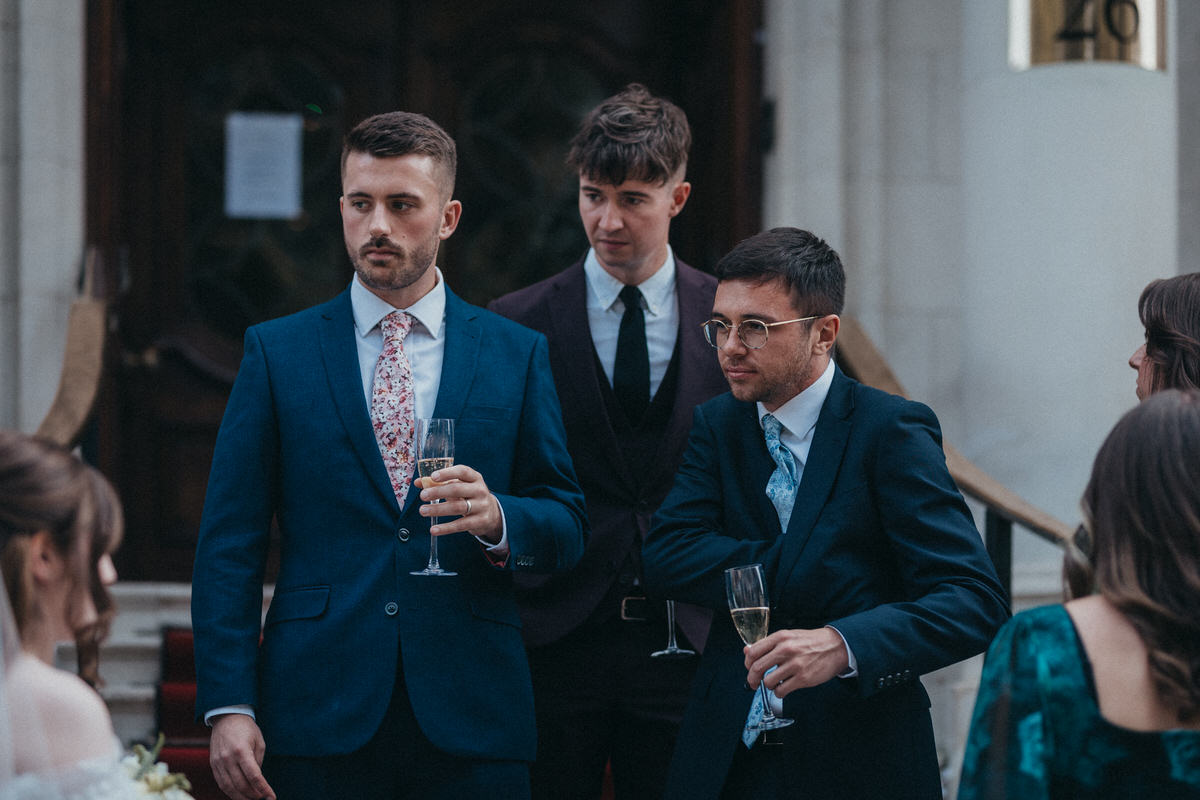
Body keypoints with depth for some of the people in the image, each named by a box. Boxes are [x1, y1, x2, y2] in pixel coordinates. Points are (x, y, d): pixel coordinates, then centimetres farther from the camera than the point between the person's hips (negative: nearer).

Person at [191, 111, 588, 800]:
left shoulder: (518, 355, 9)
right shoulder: (277, 351, 6)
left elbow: (567, 529, 9)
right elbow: (230, 544, 3)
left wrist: (496, 517, -13)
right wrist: (229, 706, -6)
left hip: (471, 720, 1)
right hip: (321, 718, -1)